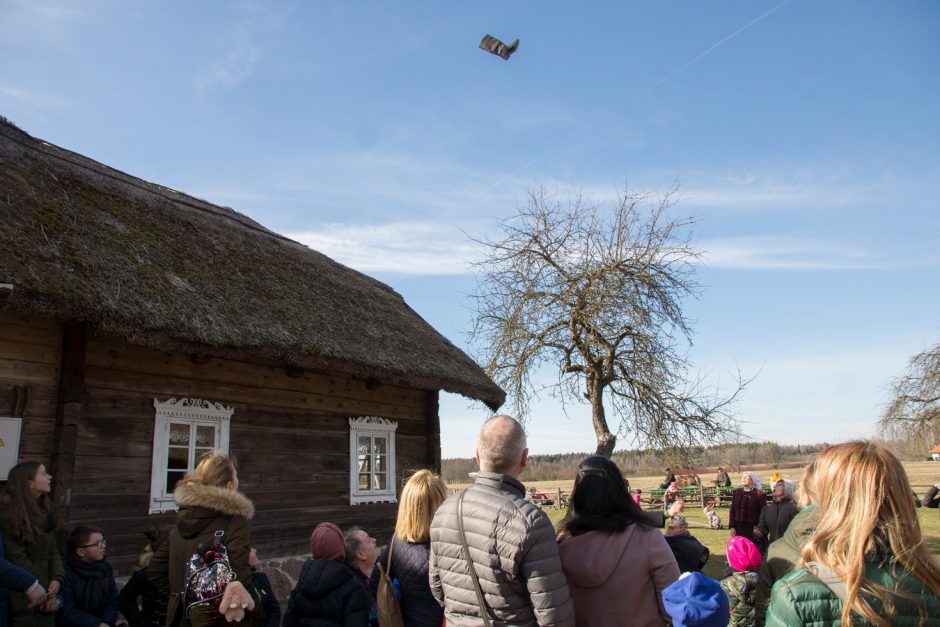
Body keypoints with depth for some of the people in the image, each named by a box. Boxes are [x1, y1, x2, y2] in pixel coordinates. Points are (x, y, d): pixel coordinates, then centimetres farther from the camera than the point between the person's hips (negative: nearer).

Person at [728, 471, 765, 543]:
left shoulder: (759, 494, -3)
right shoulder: (736, 492, 8)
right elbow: (732, 511, 8)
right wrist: (731, 527, 1)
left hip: (753, 528, -3)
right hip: (738, 527, 3)